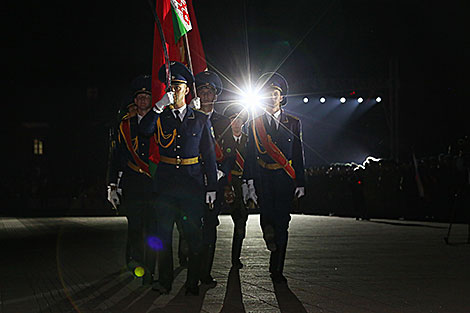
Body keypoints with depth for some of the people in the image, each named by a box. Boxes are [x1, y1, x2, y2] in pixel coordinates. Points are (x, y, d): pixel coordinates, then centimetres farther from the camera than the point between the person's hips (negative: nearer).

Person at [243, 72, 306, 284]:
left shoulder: (293, 123, 11)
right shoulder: (255, 124, 10)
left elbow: (298, 155, 10)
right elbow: (250, 155, 5)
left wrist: (300, 183, 4)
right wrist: (249, 182, -4)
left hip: (285, 179, 0)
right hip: (263, 178, 0)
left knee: (281, 224, -1)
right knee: (267, 214, -25)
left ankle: (277, 270, 7)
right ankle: (269, 236, 6)